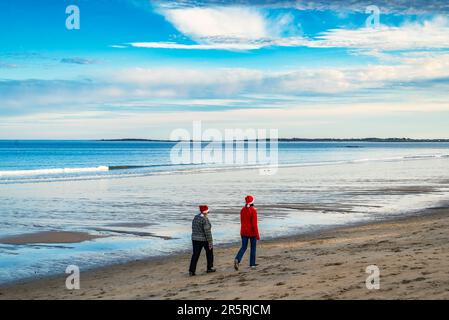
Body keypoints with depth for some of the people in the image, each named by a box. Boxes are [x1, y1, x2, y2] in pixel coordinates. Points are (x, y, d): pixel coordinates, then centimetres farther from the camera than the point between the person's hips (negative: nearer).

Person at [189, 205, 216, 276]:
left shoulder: (195, 218, 6)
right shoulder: (205, 219, -17)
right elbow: (207, 232, -19)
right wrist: (210, 242, -15)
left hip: (195, 239, 6)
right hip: (204, 239, -6)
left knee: (195, 255, 3)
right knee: (209, 253, 16)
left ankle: (191, 270, -7)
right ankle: (209, 268, 25)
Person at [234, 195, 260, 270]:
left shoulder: (242, 210, 3)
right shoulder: (253, 210, -16)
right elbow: (254, 223, -18)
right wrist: (257, 234, -13)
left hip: (244, 231, 5)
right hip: (252, 232, -5)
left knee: (243, 247, 7)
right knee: (253, 247, 12)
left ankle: (237, 260, -17)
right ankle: (252, 264, 19)